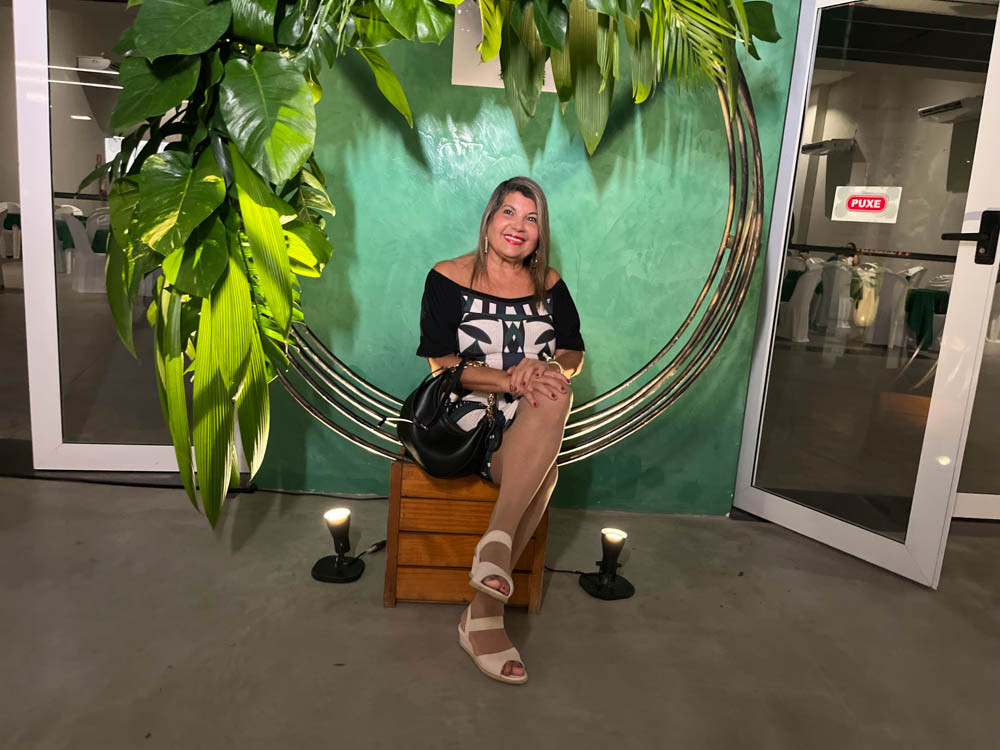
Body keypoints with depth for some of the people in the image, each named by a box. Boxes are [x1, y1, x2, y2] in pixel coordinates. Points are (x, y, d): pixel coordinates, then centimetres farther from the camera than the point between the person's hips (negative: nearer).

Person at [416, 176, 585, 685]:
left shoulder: (549, 284, 13)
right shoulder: (448, 279, 2)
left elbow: (574, 354, 11)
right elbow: (441, 364, -6)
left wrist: (544, 368, -14)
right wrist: (510, 380, -21)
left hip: (534, 426, 4)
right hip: (469, 419, -3)